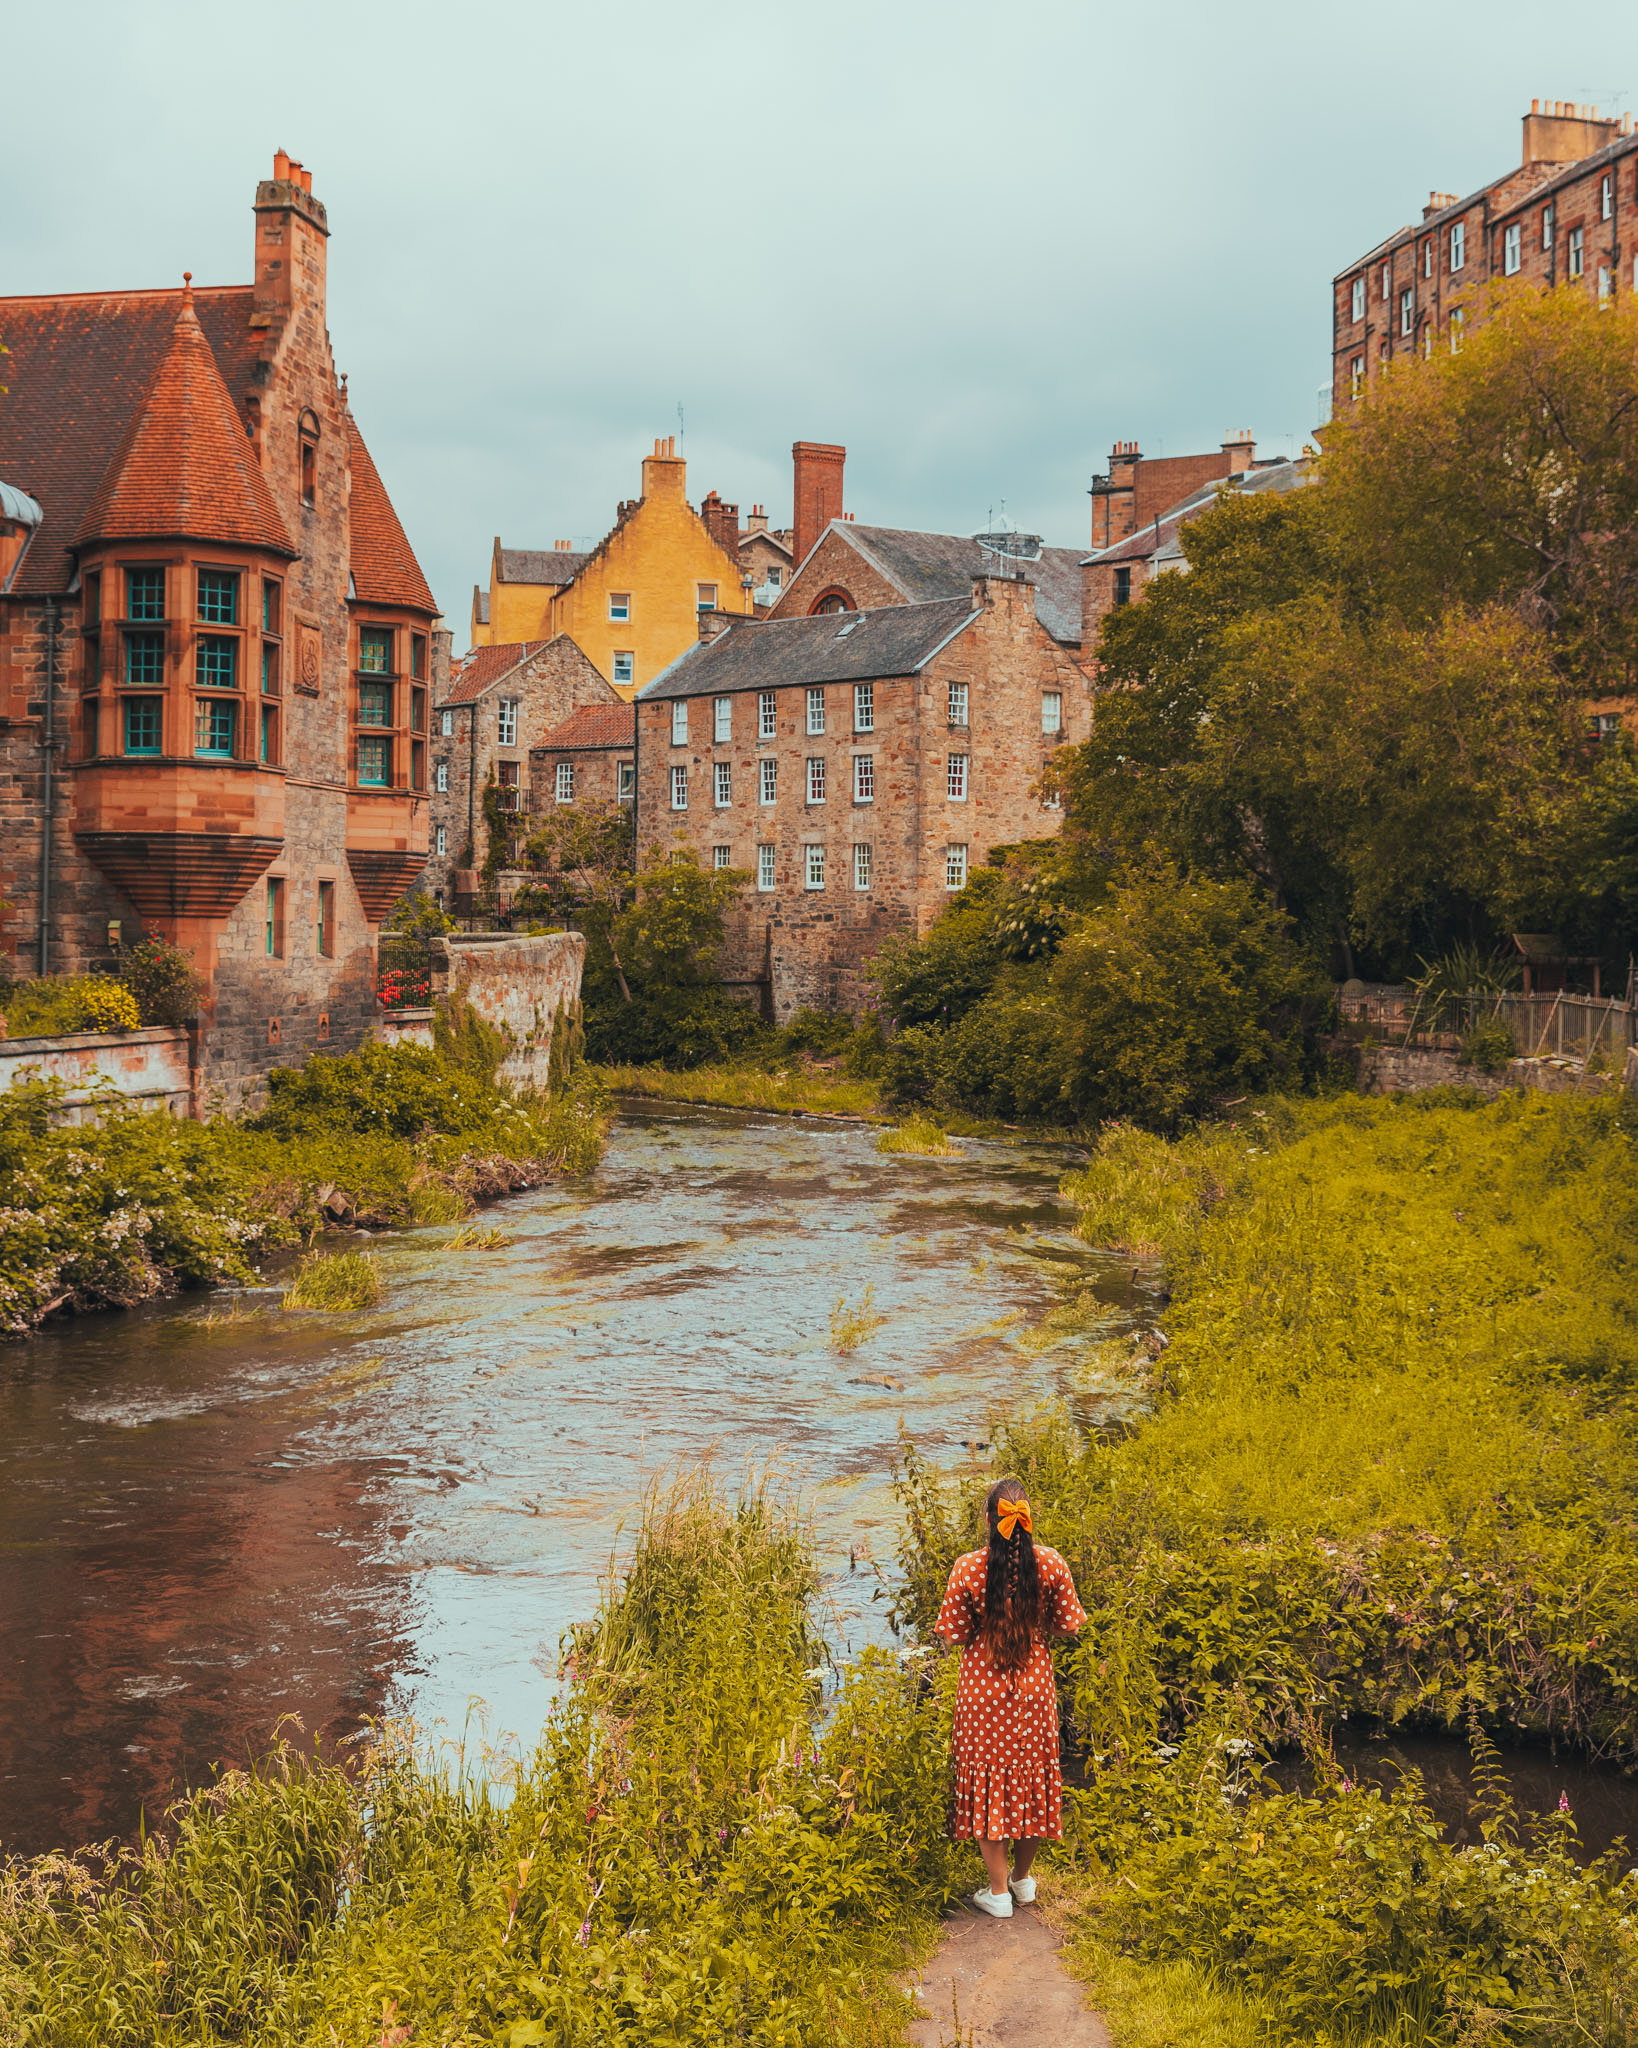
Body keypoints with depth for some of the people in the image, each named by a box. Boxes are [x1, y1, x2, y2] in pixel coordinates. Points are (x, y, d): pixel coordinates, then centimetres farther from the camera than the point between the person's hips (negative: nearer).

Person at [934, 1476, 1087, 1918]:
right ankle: (1023, 1879, 33)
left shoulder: (968, 1568, -19)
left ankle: (999, 1892, 18)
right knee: (1032, 1774, 19)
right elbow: (1068, 1626, -4)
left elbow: (954, 1634, -11)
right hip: (1034, 1686, 2)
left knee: (988, 1777, 11)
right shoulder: (1051, 1564, -14)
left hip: (983, 1691, -2)